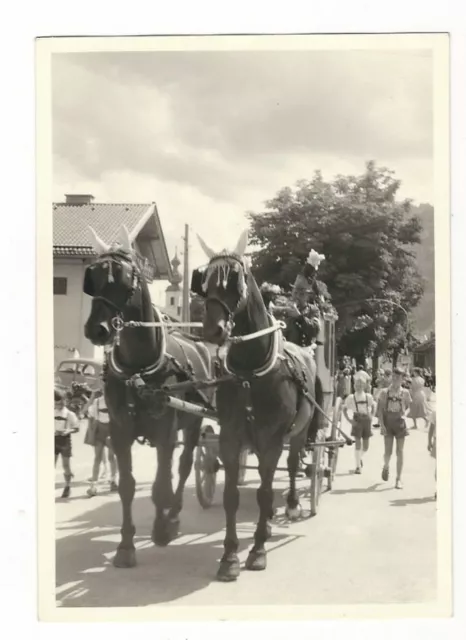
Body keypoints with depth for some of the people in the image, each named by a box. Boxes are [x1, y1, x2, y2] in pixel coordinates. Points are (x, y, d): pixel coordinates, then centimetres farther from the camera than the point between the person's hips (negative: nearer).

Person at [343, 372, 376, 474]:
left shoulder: (368, 397, 5)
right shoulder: (351, 397, -3)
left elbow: (373, 406, 21)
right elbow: (344, 409, 2)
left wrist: (371, 416, 8)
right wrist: (349, 420, -7)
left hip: (366, 420, 3)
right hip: (357, 421, -3)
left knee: (366, 445, 7)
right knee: (358, 443, -9)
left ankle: (360, 457, 39)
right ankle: (358, 466, -3)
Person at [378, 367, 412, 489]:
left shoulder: (405, 393, 3)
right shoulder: (385, 392, 0)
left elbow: (408, 407, 13)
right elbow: (380, 409, -1)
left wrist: (405, 414, -8)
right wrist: (381, 424, -9)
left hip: (400, 423, 0)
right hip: (388, 422, 0)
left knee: (400, 451, -1)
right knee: (388, 451, 0)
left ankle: (399, 479, 6)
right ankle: (386, 466, 35)